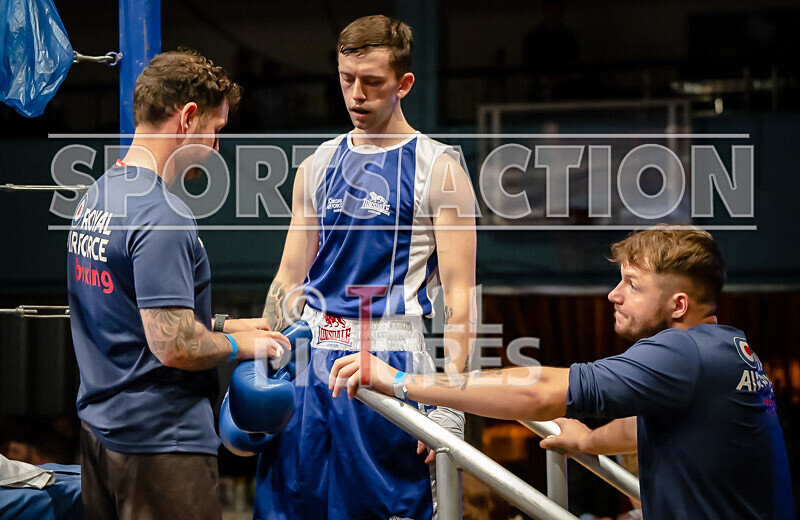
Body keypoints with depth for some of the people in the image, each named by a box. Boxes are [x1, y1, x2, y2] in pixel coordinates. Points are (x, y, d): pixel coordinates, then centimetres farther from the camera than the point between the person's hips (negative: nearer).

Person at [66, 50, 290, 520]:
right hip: (161, 439, -9)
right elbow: (173, 346, -24)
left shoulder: (96, 198, 9)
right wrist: (239, 345, -7)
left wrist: (224, 324, 16)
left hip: (101, 425, 9)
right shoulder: (162, 217, -21)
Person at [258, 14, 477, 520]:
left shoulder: (437, 169, -2)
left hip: (390, 363, -4)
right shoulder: (318, 166, 13)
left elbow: (459, 294, -6)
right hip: (308, 363, 5)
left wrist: (451, 406, -12)